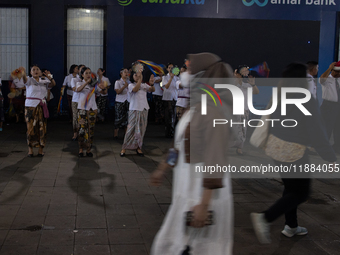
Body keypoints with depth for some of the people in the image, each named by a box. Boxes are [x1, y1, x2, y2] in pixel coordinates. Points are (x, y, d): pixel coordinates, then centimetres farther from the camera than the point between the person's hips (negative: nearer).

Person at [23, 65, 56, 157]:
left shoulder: (44, 82, 12)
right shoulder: (29, 80, 2)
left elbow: (53, 84, -3)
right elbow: (25, 79, -20)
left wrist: (49, 77, -22)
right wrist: (23, 74, -43)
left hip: (42, 107, 3)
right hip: (30, 106, -3)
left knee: (42, 128, 2)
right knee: (31, 127, -2)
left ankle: (41, 149, 10)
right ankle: (30, 149, 6)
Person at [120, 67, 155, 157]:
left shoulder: (144, 85, 11)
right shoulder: (131, 85, -1)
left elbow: (152, 90, -1)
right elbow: (135, 89, -22)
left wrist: (152, 84, -21)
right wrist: (140, 79, -27)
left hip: (144, 109, 4)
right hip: (134, 110, -4)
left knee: (142, 129, 6)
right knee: (132, 128, -5)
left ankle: (138, 147, 16)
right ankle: (124, 148, 3)